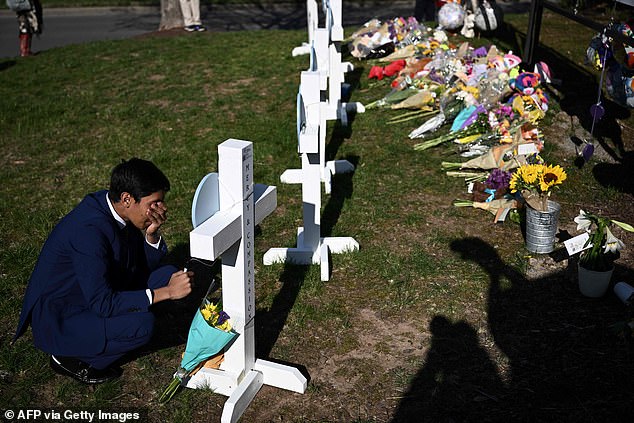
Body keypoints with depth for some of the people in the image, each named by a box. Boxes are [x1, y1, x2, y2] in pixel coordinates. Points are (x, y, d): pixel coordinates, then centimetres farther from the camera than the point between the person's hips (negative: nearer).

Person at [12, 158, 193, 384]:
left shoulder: (115, 209, -6)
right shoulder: (89, 230, -32)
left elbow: (148, 264, 4)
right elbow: (102, 303, -32)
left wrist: (152, 234, -17)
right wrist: (165, 292, -30)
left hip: (94, 298, 9)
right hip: (59, 321, -8)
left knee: (167, 274, -1)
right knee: (142, 323, -29)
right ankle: (69, 357, -5)